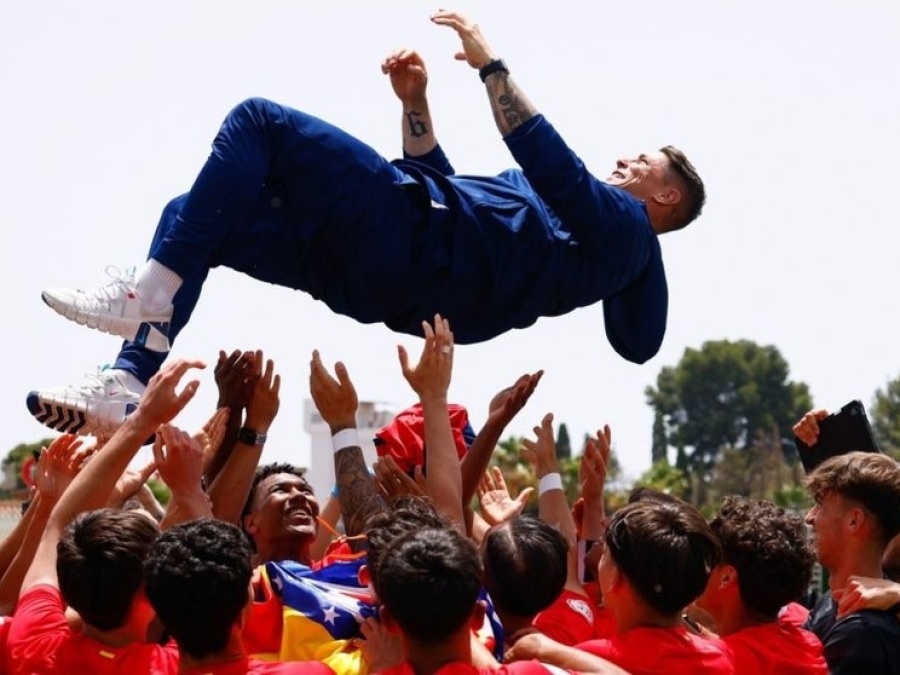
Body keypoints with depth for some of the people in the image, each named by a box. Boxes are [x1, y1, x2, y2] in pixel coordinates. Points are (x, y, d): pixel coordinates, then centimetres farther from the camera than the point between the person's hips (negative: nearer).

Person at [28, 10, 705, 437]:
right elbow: (446, 185, 37)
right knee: (191, 214, 1)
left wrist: (491, 64, -12)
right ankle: (128, 387, -11)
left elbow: (552, 167, -13)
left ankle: (153, 293, -23)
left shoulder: (623, 225, 5)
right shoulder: (581, 222, 33)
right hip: (382, 269, 10)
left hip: (406, 242, -10)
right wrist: (416, 102, 26)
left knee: (258, 121, -15)